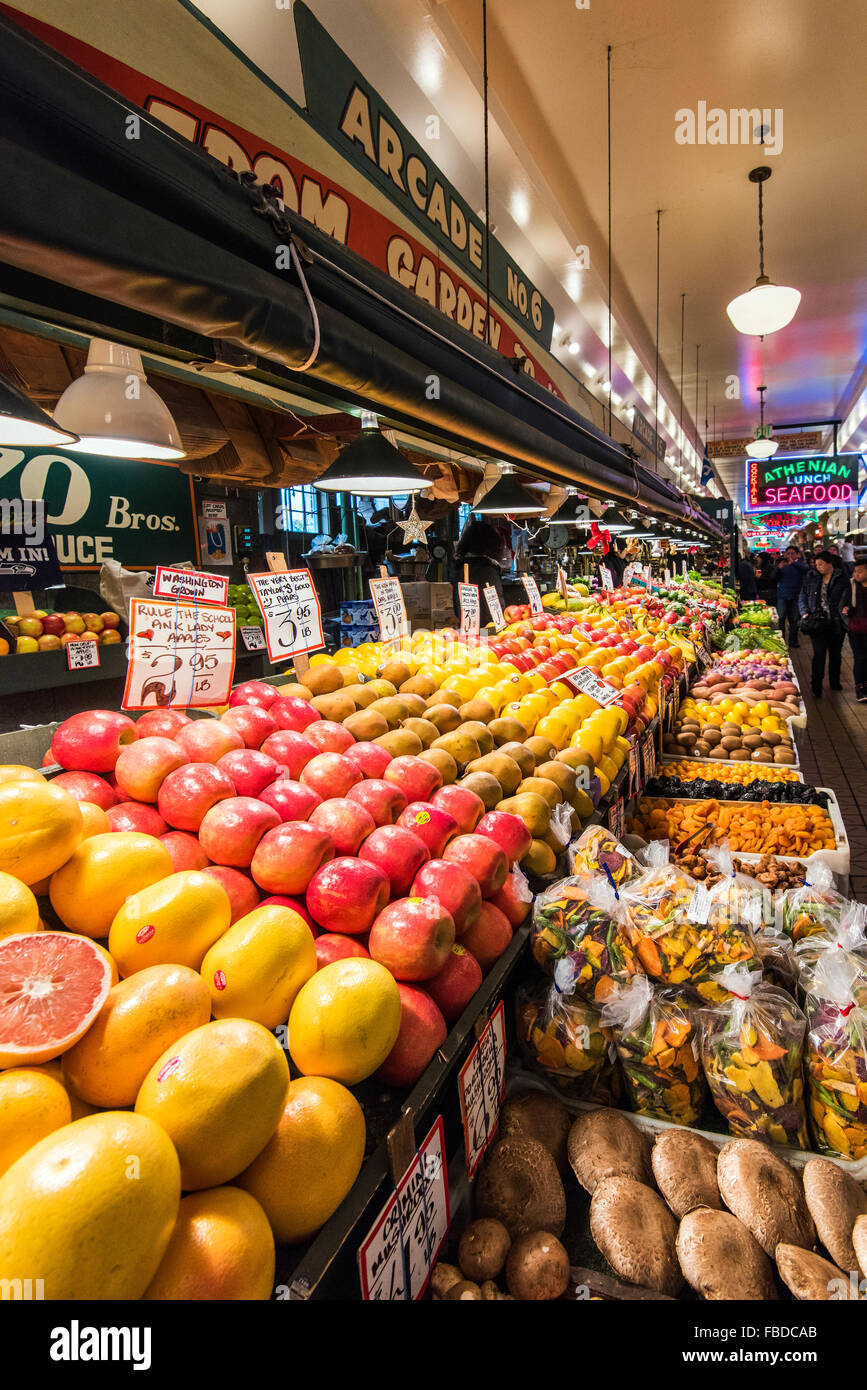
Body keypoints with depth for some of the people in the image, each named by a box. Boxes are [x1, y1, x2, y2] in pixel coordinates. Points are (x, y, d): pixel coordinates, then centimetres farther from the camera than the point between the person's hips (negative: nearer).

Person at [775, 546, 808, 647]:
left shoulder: (799, 564, 5)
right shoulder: (782, 564, 9)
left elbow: (805, 569, -18)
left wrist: (793, 563, -33)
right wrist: (779, 568, -18)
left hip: (795, 596, -1)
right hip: (782, 595, 1)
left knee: (794, 620, 4)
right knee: (780, 618, -6)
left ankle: (793, 641, 13)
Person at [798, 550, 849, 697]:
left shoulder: (842, 578, -2)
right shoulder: (812, 577, 5)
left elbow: (847, 598, 3)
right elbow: (802, 596, 11)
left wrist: (845, 608, -16)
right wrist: (804, 612, -2)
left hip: (836, 623, 0)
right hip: (817, 622, 0)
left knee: (835, 653, 14)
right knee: (819, 654, -4)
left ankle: (834, 682, 31)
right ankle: (816, 686, 1)